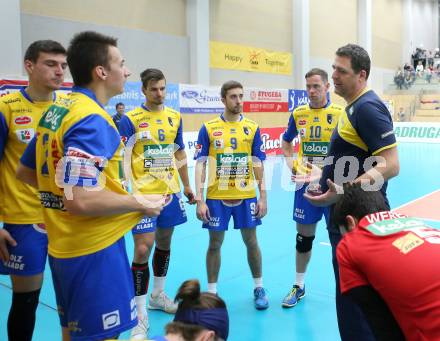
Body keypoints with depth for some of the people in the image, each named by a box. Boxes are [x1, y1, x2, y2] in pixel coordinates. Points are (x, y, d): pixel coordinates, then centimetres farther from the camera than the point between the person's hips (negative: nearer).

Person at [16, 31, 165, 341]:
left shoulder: (55, 112, 8)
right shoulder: (92, 119, -20)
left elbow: (25, 172, 16)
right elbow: (82, 200, -28)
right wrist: (139, 203, -16)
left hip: (63, 246, 9)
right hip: (94, 249, -9)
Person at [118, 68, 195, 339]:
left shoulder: (175, 117, 7)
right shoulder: (131, 120, -7)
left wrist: (187, 186, 17)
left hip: (170, 192, 5)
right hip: (143, 194, -5)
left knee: (164, 243, 16)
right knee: (143, 249, -8)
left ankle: (158, 295, 36)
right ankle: (141, 315, 6)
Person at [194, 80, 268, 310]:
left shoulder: (252, 128, 2)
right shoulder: (208, 128, -3)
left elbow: (258, 164, 4)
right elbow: (200, 164, -4)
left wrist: (263, 196, -1)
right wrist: (200, 199, -10)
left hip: (246, 196, 1)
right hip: (216, 196, -1)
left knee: (251, 242, 10)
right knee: (215, 244, 8)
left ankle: (259, 288, 29)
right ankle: (211, 292, 23)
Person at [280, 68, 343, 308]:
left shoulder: (340, 114, -7)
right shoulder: (298, 114, 3)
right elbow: (286, 143, 17)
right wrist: (293, 165, 3)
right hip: (306, 183, 3)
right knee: (304, 236, 12)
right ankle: (298, 286, 28)